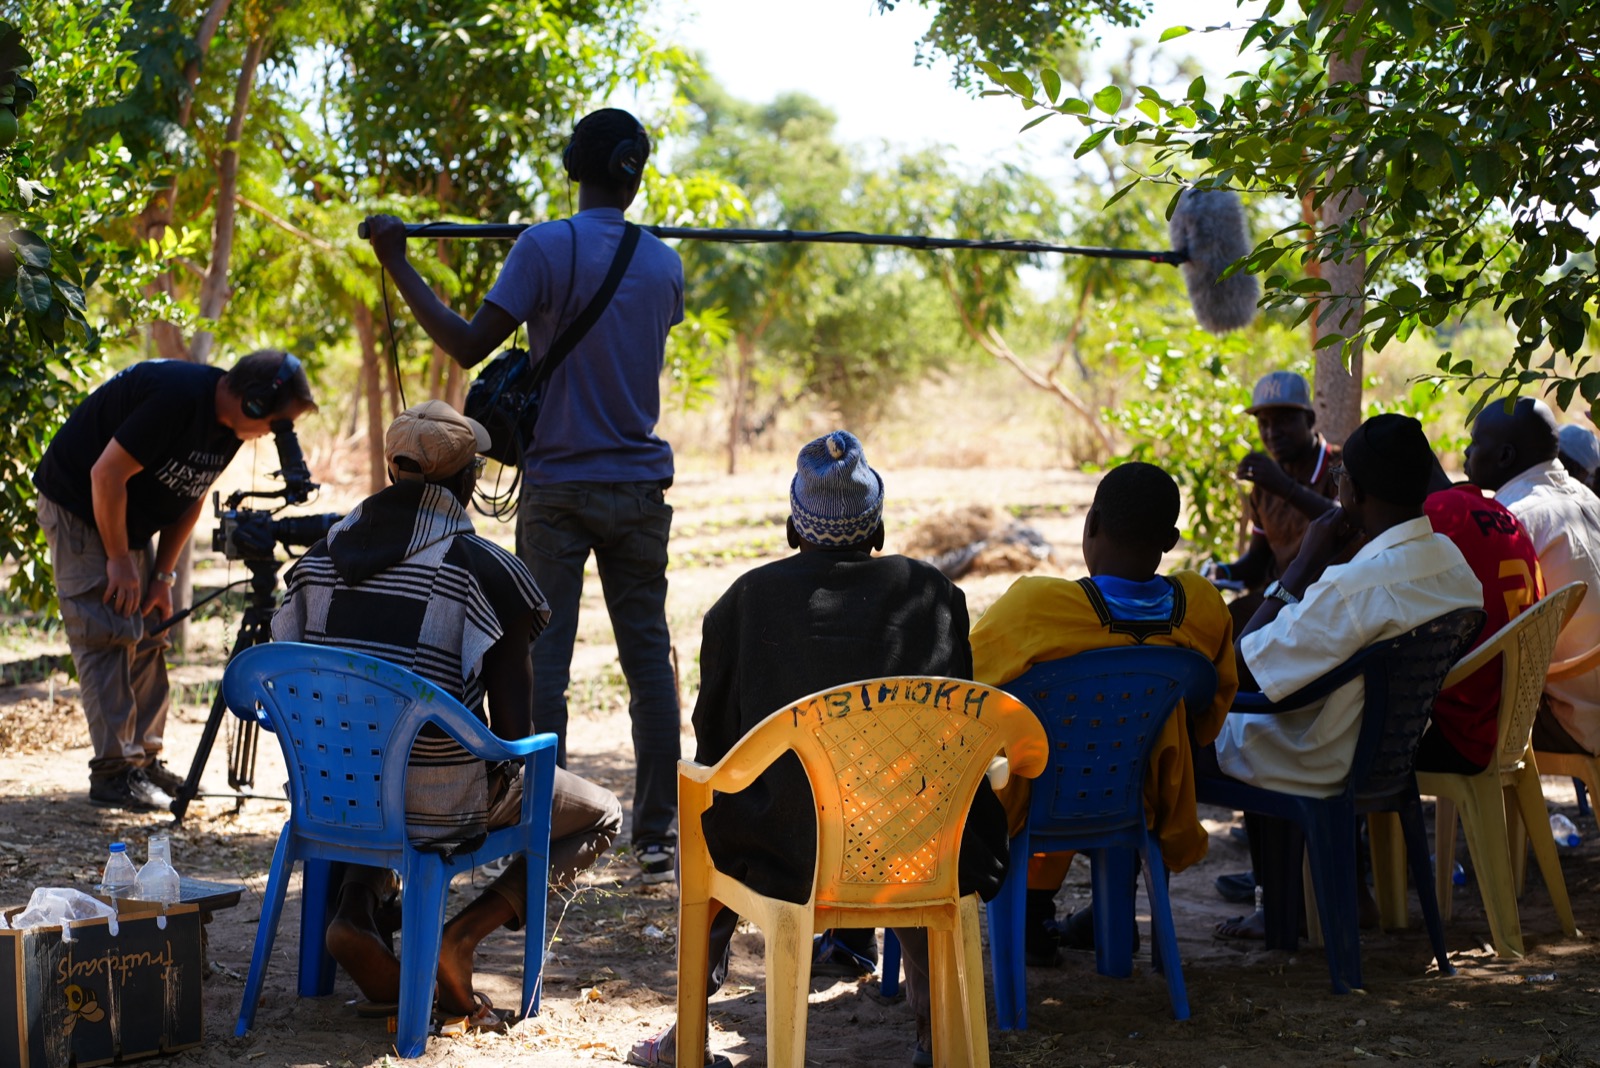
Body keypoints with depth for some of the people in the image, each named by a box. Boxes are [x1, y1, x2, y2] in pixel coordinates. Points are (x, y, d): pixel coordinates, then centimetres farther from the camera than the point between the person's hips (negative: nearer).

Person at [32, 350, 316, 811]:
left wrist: (163, 575, 1)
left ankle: (144, 759, 13)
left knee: (148, 635, 7)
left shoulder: (229, 425, -3)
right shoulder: (176, 396, -31)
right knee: (107, 635, -12)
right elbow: (106, 474, -28)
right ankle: (112, 773, -11)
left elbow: (191, 496, 7)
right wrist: (120, 561, -20)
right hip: (77, 502, -9)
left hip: (130, 519, 9)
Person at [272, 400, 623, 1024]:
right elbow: (512, 734, -11)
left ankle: (355, 912, 12)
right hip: (441, 801, -5)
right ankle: (465, 934, -1)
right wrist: (507, 769, 11)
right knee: (599, 815, 19)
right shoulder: (486, 568, -13)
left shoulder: (322, 555, 3)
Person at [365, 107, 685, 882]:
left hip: (558, 488, -3)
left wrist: (398, 264, -6)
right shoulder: (663, 263, 4)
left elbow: (469, 345, -14)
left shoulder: (546, 249, -10)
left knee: (542, 662, 2)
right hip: (640, 485, 4)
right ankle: (658, 837, 11)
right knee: (648, 659, 8)